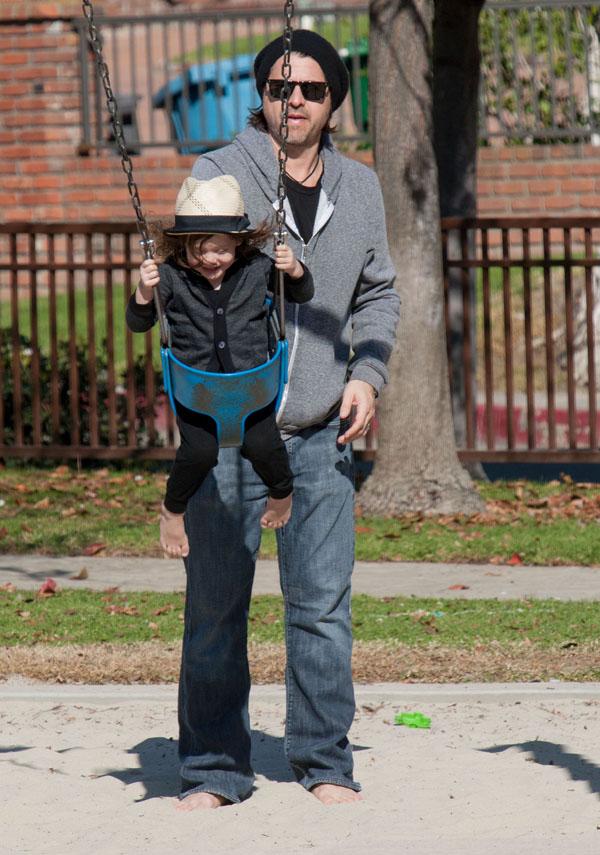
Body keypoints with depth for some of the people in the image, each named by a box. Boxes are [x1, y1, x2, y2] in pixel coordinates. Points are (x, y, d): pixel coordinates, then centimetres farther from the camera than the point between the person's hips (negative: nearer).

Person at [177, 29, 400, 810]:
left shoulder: (359, 188, 11)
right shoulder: (219, 176, -3)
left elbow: (377, 294, 20)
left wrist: (367, 373, 5)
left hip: (321, 432, 3)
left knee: (322, 601, 1)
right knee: (216, 605, 1)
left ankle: (325, 760, 12)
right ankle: (215, 767, 11)